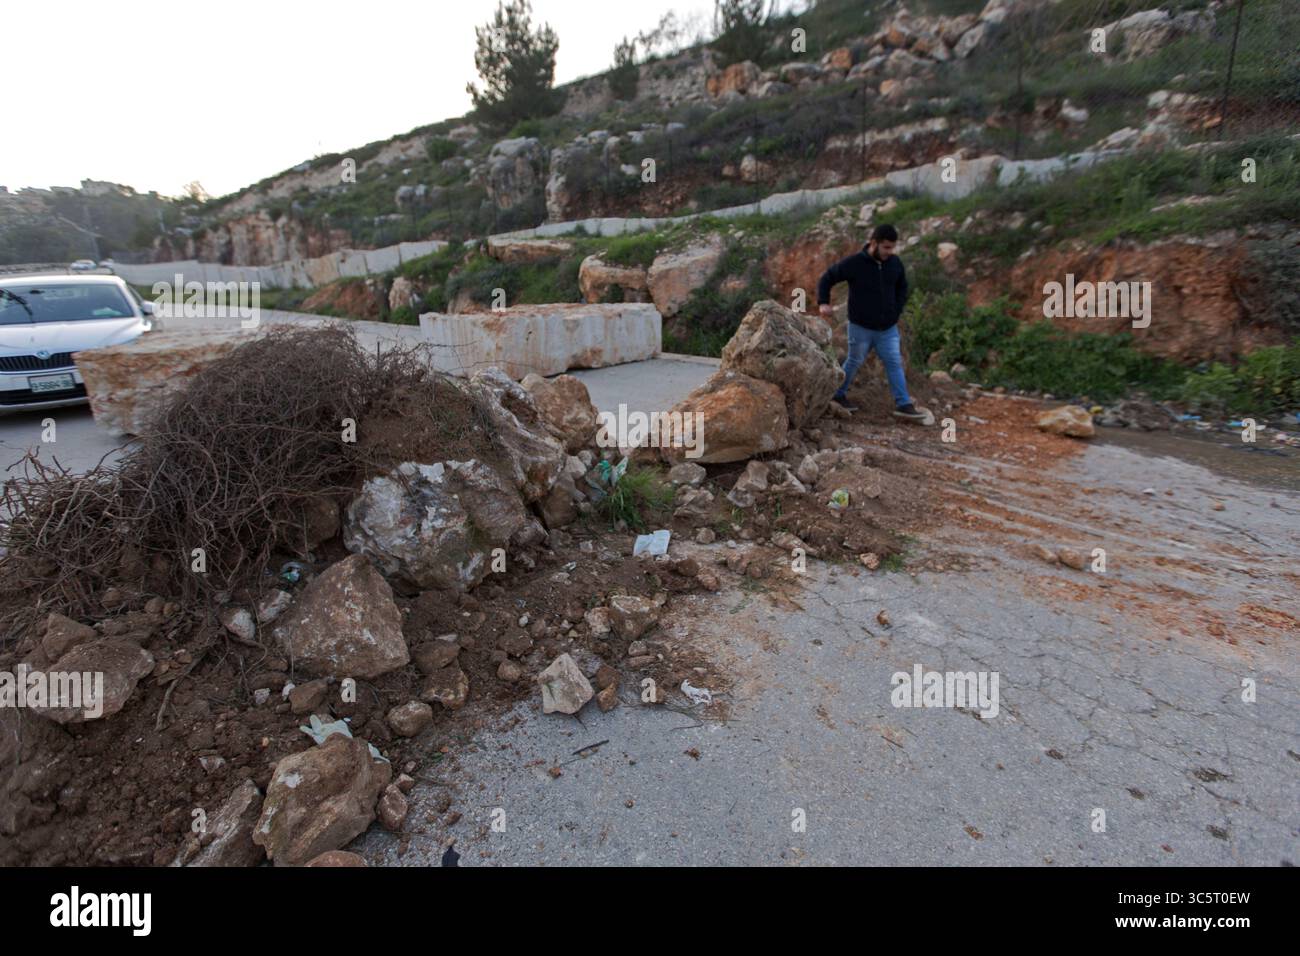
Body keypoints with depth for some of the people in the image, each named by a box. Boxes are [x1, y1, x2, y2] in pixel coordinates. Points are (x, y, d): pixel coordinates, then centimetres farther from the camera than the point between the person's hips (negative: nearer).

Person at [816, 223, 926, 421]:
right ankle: (838, 395, 29)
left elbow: (902, 287, 17)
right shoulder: (854, 263, -15)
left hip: (888, 329, 4)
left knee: (895, 364, 3)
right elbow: (826, 278, -6)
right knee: (854, 362, 9)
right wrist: (823, 303, -17)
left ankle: (903, 405, 6)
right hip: (861, 327, -4)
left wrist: (897, 310, 5)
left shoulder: (895, 263, 0)